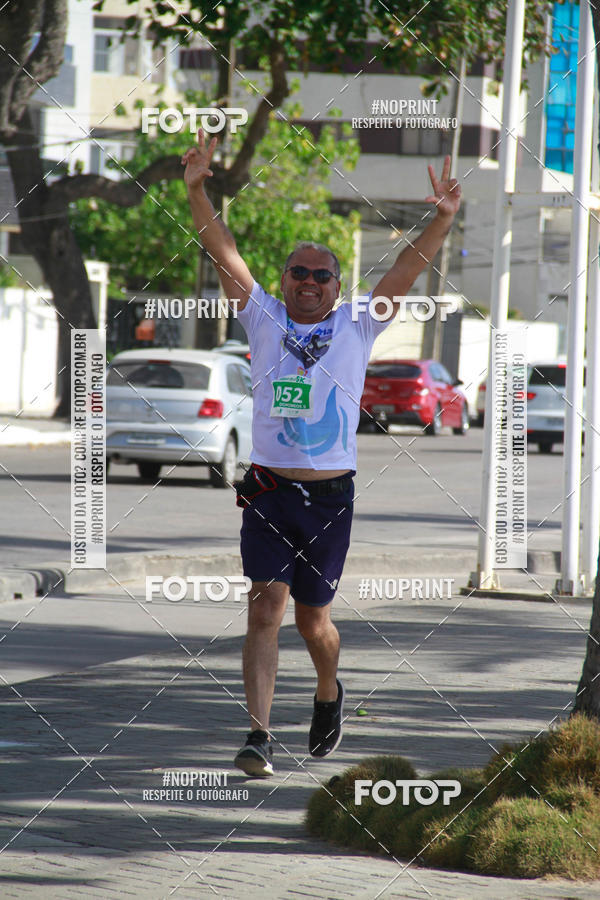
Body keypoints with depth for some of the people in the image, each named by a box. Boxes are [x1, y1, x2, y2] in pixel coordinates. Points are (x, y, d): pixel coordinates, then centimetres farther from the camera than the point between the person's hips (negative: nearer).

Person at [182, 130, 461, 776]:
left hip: (330, 496, 0)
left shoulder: (357, 329, 6)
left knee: (313, 620, 8)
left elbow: (407, 270, -4)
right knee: (266, 607, -12)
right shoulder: (265, 321, 6)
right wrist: (196, 192, -15)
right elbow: (224, 253, -3)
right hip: (269, 492, 0)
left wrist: (442, 220, -17)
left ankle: (329, 692, 39)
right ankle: (259, 735, -15)